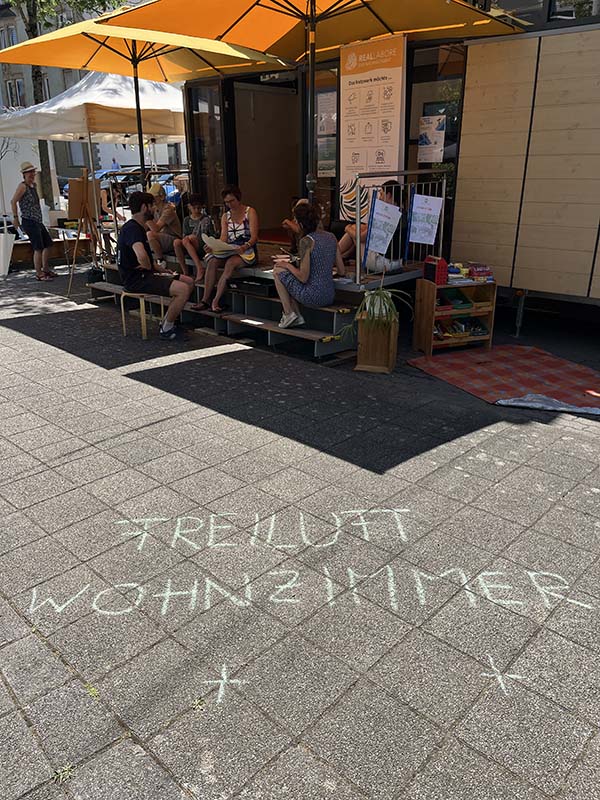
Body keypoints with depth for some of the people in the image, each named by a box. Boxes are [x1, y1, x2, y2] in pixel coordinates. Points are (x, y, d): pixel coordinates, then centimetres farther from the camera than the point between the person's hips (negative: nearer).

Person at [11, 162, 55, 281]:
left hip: (38, 221, 9)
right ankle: (39, 274, -5)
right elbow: (13, 201, -16)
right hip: (29, 221, -9)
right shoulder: (22, 186, -11)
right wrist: (15, 217, -17)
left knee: (48, 244, 17)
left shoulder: (33, 185, 13)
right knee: (39, 248, -11)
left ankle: (45, 269, 29)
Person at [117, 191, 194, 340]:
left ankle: (168, 321, 11)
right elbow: (141, 255, -36)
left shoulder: (138, 227, 18)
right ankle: (166, 329, -6)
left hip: (144, 275, 11)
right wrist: (149, 267, -15)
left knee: (189, 282, 8)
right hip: (136, 280, -11)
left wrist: (158, 268, 13)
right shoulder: (132, 228, -17)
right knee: (183, 290, -23)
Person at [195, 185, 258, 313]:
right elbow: (223, 238, 5)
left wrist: (245, 247, -32)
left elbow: (254, 237, -10)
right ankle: (205, 299, -26)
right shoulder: (225, 217, 16)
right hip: (230, 251, 5)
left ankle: (216, 301, -34)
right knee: (212, 261, -25)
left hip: (247, 251, -5)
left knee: (230, 262, -35)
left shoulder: (250, 212, 1)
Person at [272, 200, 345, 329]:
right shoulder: (331, 237, 5)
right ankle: (297, 316, 20)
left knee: (278, 270, 11)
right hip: (330, 296, 8)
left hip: (313, 296, -7)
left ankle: (288, 313, 9)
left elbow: (303, 277, -18)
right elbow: (342, 272, 8)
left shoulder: (307, 241, -15)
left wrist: (287, 265, -1)